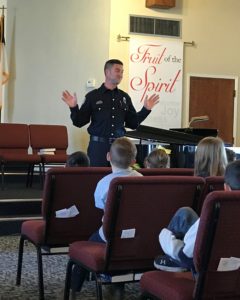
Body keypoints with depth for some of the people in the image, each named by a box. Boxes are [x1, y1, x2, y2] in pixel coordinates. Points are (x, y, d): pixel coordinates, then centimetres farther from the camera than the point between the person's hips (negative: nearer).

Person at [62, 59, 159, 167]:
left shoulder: (125, 97, 10)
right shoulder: (93, 96, 0)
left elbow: (133, 123, 13)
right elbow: (79, 122, 0)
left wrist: (146, 109, 6)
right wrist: (74, 107, -15)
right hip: (98, 145, -3)